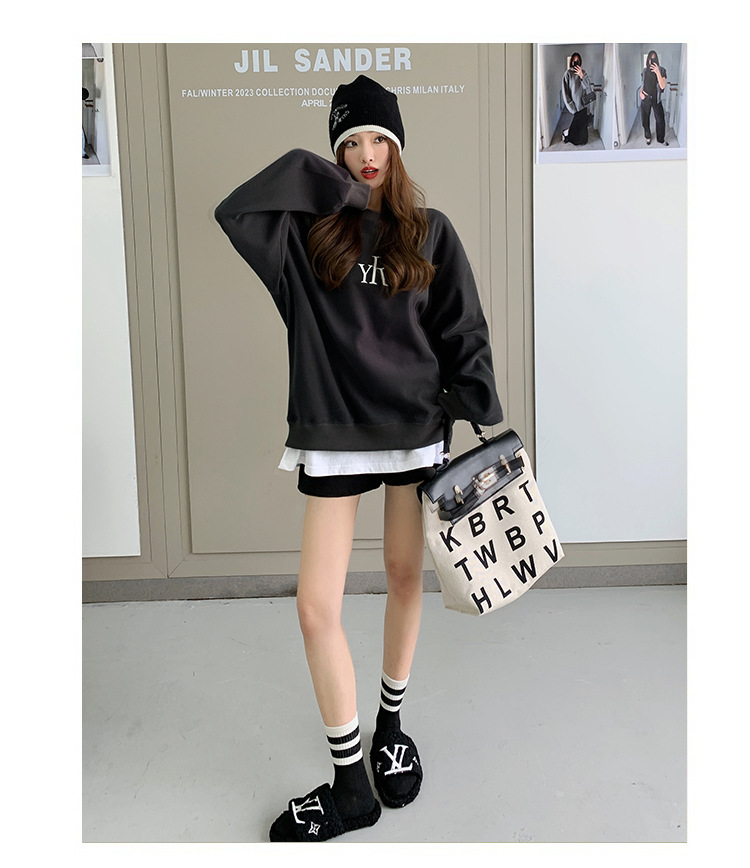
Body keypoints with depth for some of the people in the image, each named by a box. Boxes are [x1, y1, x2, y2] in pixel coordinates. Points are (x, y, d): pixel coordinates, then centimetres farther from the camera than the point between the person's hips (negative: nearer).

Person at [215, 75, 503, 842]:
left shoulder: (430, 232, 5)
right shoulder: (309, 230, 4)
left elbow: (463, 333, 4)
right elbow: (233, 213, -15)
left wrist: (480, 418, -3)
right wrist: (312, 175, -10)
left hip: (418, 429, 1)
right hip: (334, 436, 0)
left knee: (405, 577, 12)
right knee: (316, 606, -4)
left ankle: (390, 725, 37)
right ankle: (350, 784, 12)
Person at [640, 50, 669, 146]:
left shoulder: (661, 70, -8)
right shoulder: (644, 71, 0)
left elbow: (662, 86, -17)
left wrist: (657, 73, -28)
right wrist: (641, 92, -6)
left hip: (656, 99, -2)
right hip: (645, 99, 2)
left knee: (660, 120, 2)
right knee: (645, 120, 10)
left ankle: (661, 139, 19)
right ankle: (648, 137, 31)